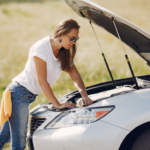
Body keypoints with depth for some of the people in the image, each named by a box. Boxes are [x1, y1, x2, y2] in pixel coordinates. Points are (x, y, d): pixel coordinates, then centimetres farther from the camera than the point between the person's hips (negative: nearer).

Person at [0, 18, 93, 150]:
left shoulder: (65, 53, 5)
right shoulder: (42, 47, -19)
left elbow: (76, 77, 6)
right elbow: (42, 81, -20)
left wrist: (84, 95, -13)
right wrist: (58, 105, -19)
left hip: (29, 96, 8)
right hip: (19, 93, -8)